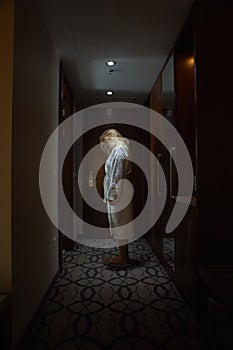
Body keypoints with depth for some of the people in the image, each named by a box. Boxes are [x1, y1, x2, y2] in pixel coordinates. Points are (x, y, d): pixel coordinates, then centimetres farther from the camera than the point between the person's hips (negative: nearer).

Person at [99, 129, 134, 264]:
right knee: (122, 224, 14)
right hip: (119, 194, 10)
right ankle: (124, 255, 25)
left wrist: (112, 195, -18)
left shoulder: (118, 150, -12)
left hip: (118, 195, -10)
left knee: (119, 224, -1)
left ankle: (123, 257, 12)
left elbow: (117, 175, -19)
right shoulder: (121, 149, 18)